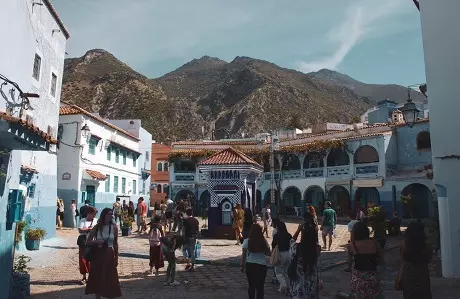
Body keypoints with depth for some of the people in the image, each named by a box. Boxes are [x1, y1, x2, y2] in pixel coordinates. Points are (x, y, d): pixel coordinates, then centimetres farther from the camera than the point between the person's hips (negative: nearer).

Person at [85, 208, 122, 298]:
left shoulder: (114, 227, -5)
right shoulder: (97, 227, -4)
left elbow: (115, 244, 3)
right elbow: (88, 242, 1)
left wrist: (116, 258, 5)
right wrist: (97, 241, -18)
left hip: (109, 255, -1)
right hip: (98, 255, 1)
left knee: (110, 279, 2)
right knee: (97, 278, 11)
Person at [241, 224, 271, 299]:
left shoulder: (247, 241, -6)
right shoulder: (264, 241, -3)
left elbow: (244, 255, -5)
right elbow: (268, 253, 0)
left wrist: (242, 265, 3)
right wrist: (274, 254, 21)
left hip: (250, 265, 0)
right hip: (262, 265, 0)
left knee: (251, 285, 16)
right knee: (260, 286, 7)